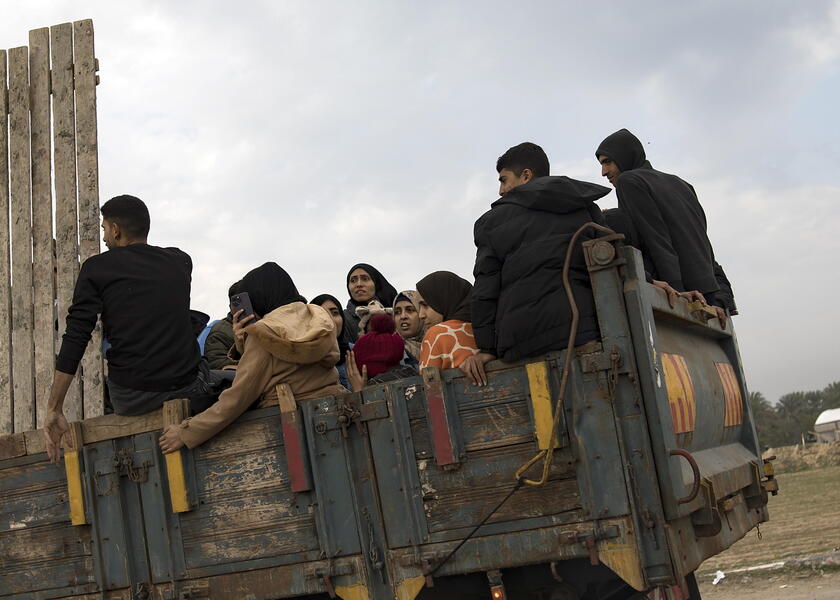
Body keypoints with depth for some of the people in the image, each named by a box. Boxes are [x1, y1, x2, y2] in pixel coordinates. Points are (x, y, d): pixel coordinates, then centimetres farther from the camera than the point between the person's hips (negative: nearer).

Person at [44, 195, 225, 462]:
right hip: (186, 391, 1)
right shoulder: (180, 261, 8)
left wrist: (54, 410, -5)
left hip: (130, 399, -1)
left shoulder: (97, 267, 0)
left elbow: (75, 340, -7)